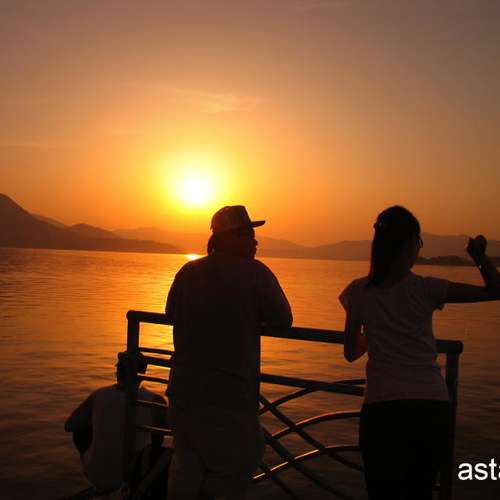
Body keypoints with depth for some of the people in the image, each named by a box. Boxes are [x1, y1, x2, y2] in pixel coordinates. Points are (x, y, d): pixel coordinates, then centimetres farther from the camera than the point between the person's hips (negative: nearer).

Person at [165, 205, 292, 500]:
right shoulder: (255, 273, -12)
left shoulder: (189, 271, 3)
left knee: (186, 465, 20)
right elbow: (283, 320, -5)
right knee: (232, 470, 10)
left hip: (185, 387, 5)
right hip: (231, 391, -5)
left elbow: (172, 314, 15)